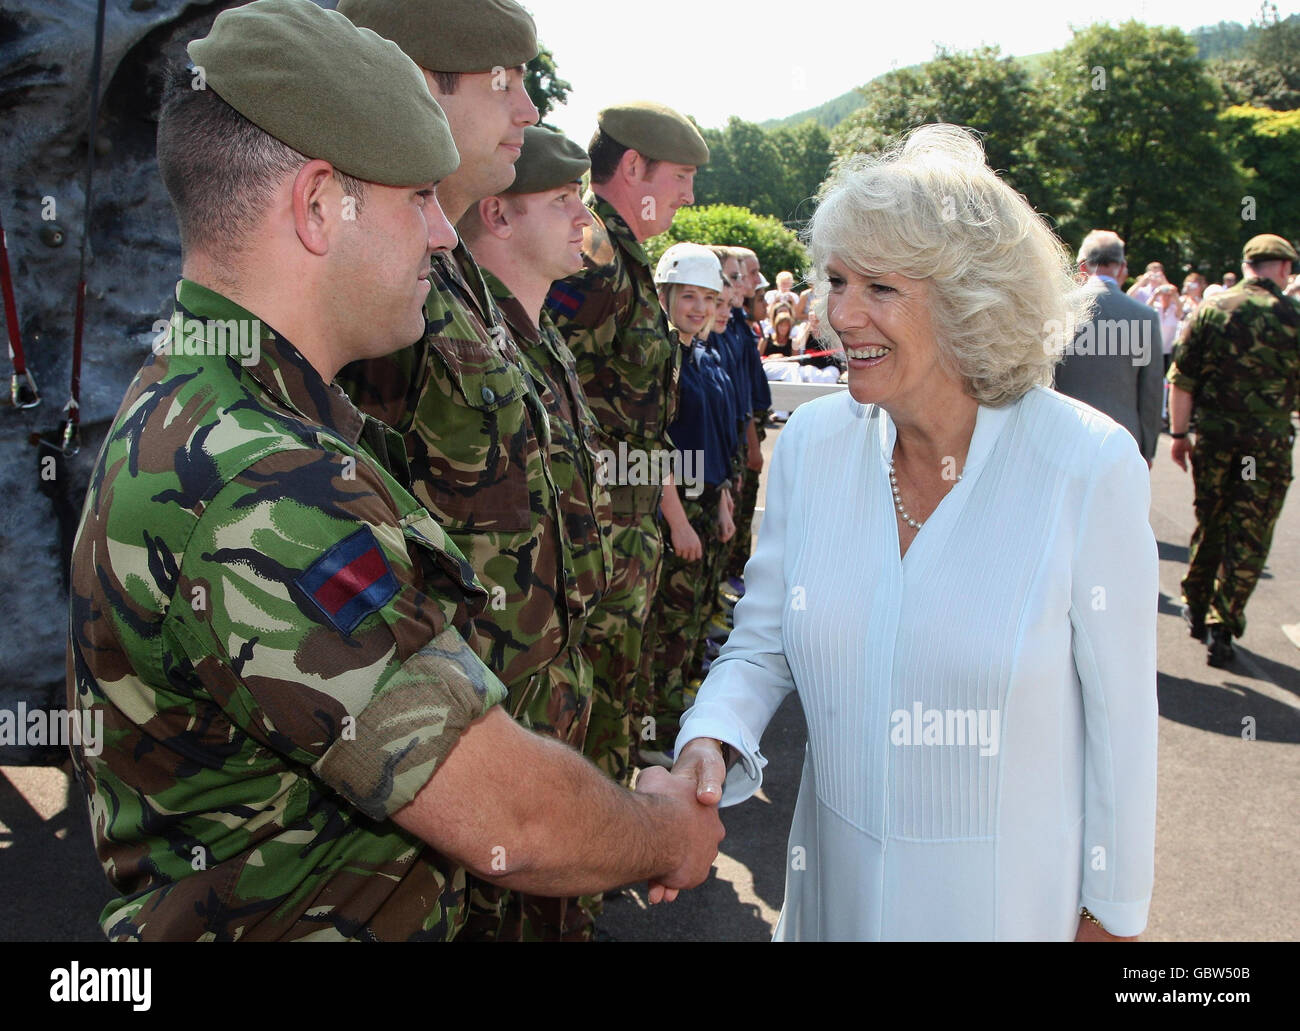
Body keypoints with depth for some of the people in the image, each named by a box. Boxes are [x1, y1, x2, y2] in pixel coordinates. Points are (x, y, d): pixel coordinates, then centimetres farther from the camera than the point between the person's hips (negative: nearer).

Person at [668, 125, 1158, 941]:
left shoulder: (1088, 464, -19)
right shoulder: (812, 443, -8)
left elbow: (1120, 715, -11)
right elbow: (762, 643, -1)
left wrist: (1112, 910, -4)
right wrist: (710, 742, -21)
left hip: (1010, 895, -3)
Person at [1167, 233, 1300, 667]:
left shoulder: (1211, 309, 0)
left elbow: (1181, 378, -2)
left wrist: (1179, 433, 4)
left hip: (1212, 435, 2)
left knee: (1209, 522, 18)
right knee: (1248, 537, 4)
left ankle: (1196, 608, 30)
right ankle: (1221, 627, 4)